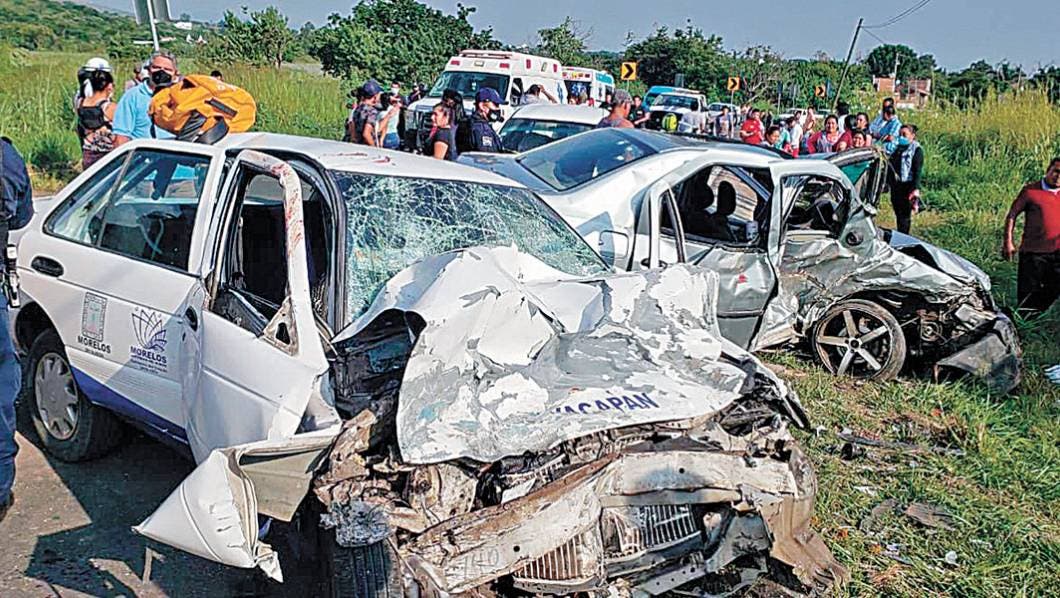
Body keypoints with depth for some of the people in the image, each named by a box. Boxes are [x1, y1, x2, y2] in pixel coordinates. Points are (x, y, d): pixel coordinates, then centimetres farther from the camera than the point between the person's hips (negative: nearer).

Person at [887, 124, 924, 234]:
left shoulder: (916, 150, -4)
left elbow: (917, 171, -11)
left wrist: (916, 189, -20)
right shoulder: (897, 147, 15)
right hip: (895, 186, 6)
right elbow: (889, 166, 18)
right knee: (898, 213, 12)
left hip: (908, 186, -6)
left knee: (905, 215, -3)